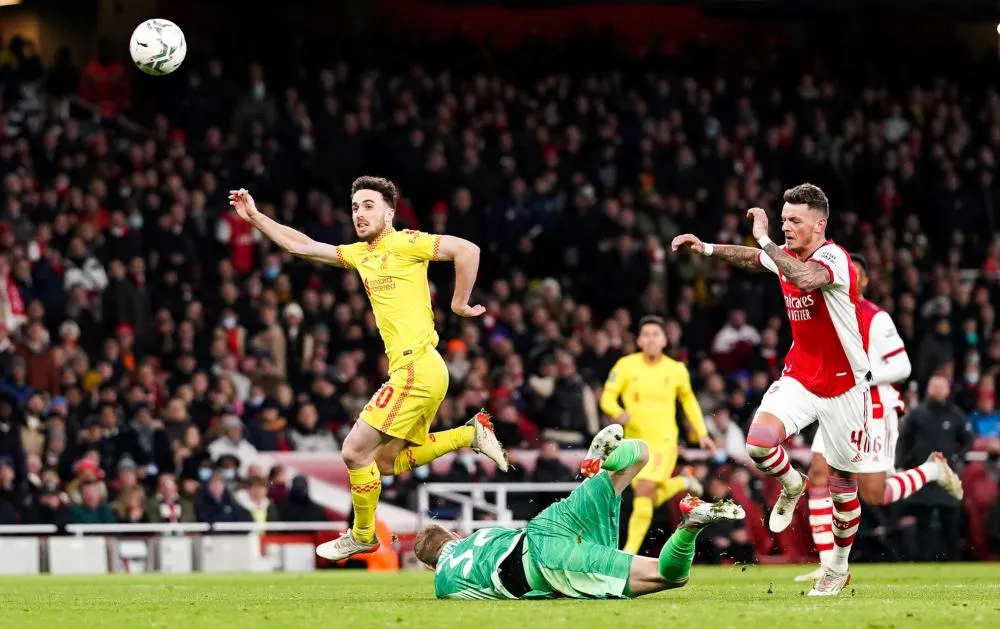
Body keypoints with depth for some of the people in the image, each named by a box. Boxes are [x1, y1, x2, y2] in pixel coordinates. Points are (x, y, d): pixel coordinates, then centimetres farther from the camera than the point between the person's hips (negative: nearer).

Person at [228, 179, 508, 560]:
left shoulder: (403, 243, -7)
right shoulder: (360, 254, 17)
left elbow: (467, 250, -15)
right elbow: (301, 246, 22)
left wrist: (459, 303, -10)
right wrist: (255, 217, 16)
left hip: (417, 367, -10)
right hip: (409, 370, 10)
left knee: (355, 452, -7)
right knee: (387, 462, 15)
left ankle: (362, 536, 10)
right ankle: (471, 434, 19)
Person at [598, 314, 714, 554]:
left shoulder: (676, 369, 2)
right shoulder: (626, 365, -3)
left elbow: (688, 400, 18)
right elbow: (607, 397, -4)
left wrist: (702, 433, 15)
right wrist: (618, 413, -26)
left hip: (664, 441, -2)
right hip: (635, 441, 2)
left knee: (644, 491, -21)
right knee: (651, 500, 9)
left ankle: (630, 551, -16)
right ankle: (682, 482, 40)